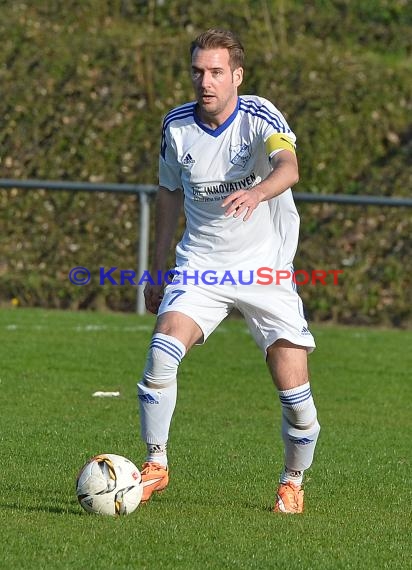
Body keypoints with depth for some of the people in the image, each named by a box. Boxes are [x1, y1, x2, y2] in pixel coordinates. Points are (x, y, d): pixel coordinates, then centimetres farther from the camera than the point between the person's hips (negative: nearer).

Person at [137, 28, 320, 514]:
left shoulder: (260, 117, -15)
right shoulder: (176, 126, -2)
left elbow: (288, 167, -36)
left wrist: (256, 193, -58)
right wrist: (158, 268, 15)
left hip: (267, 270, -2)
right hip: (200, 265, 2)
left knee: (294, 391, -6)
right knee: (162, 350, -22)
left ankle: (292, 482, 20)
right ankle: (156, 465, -6)